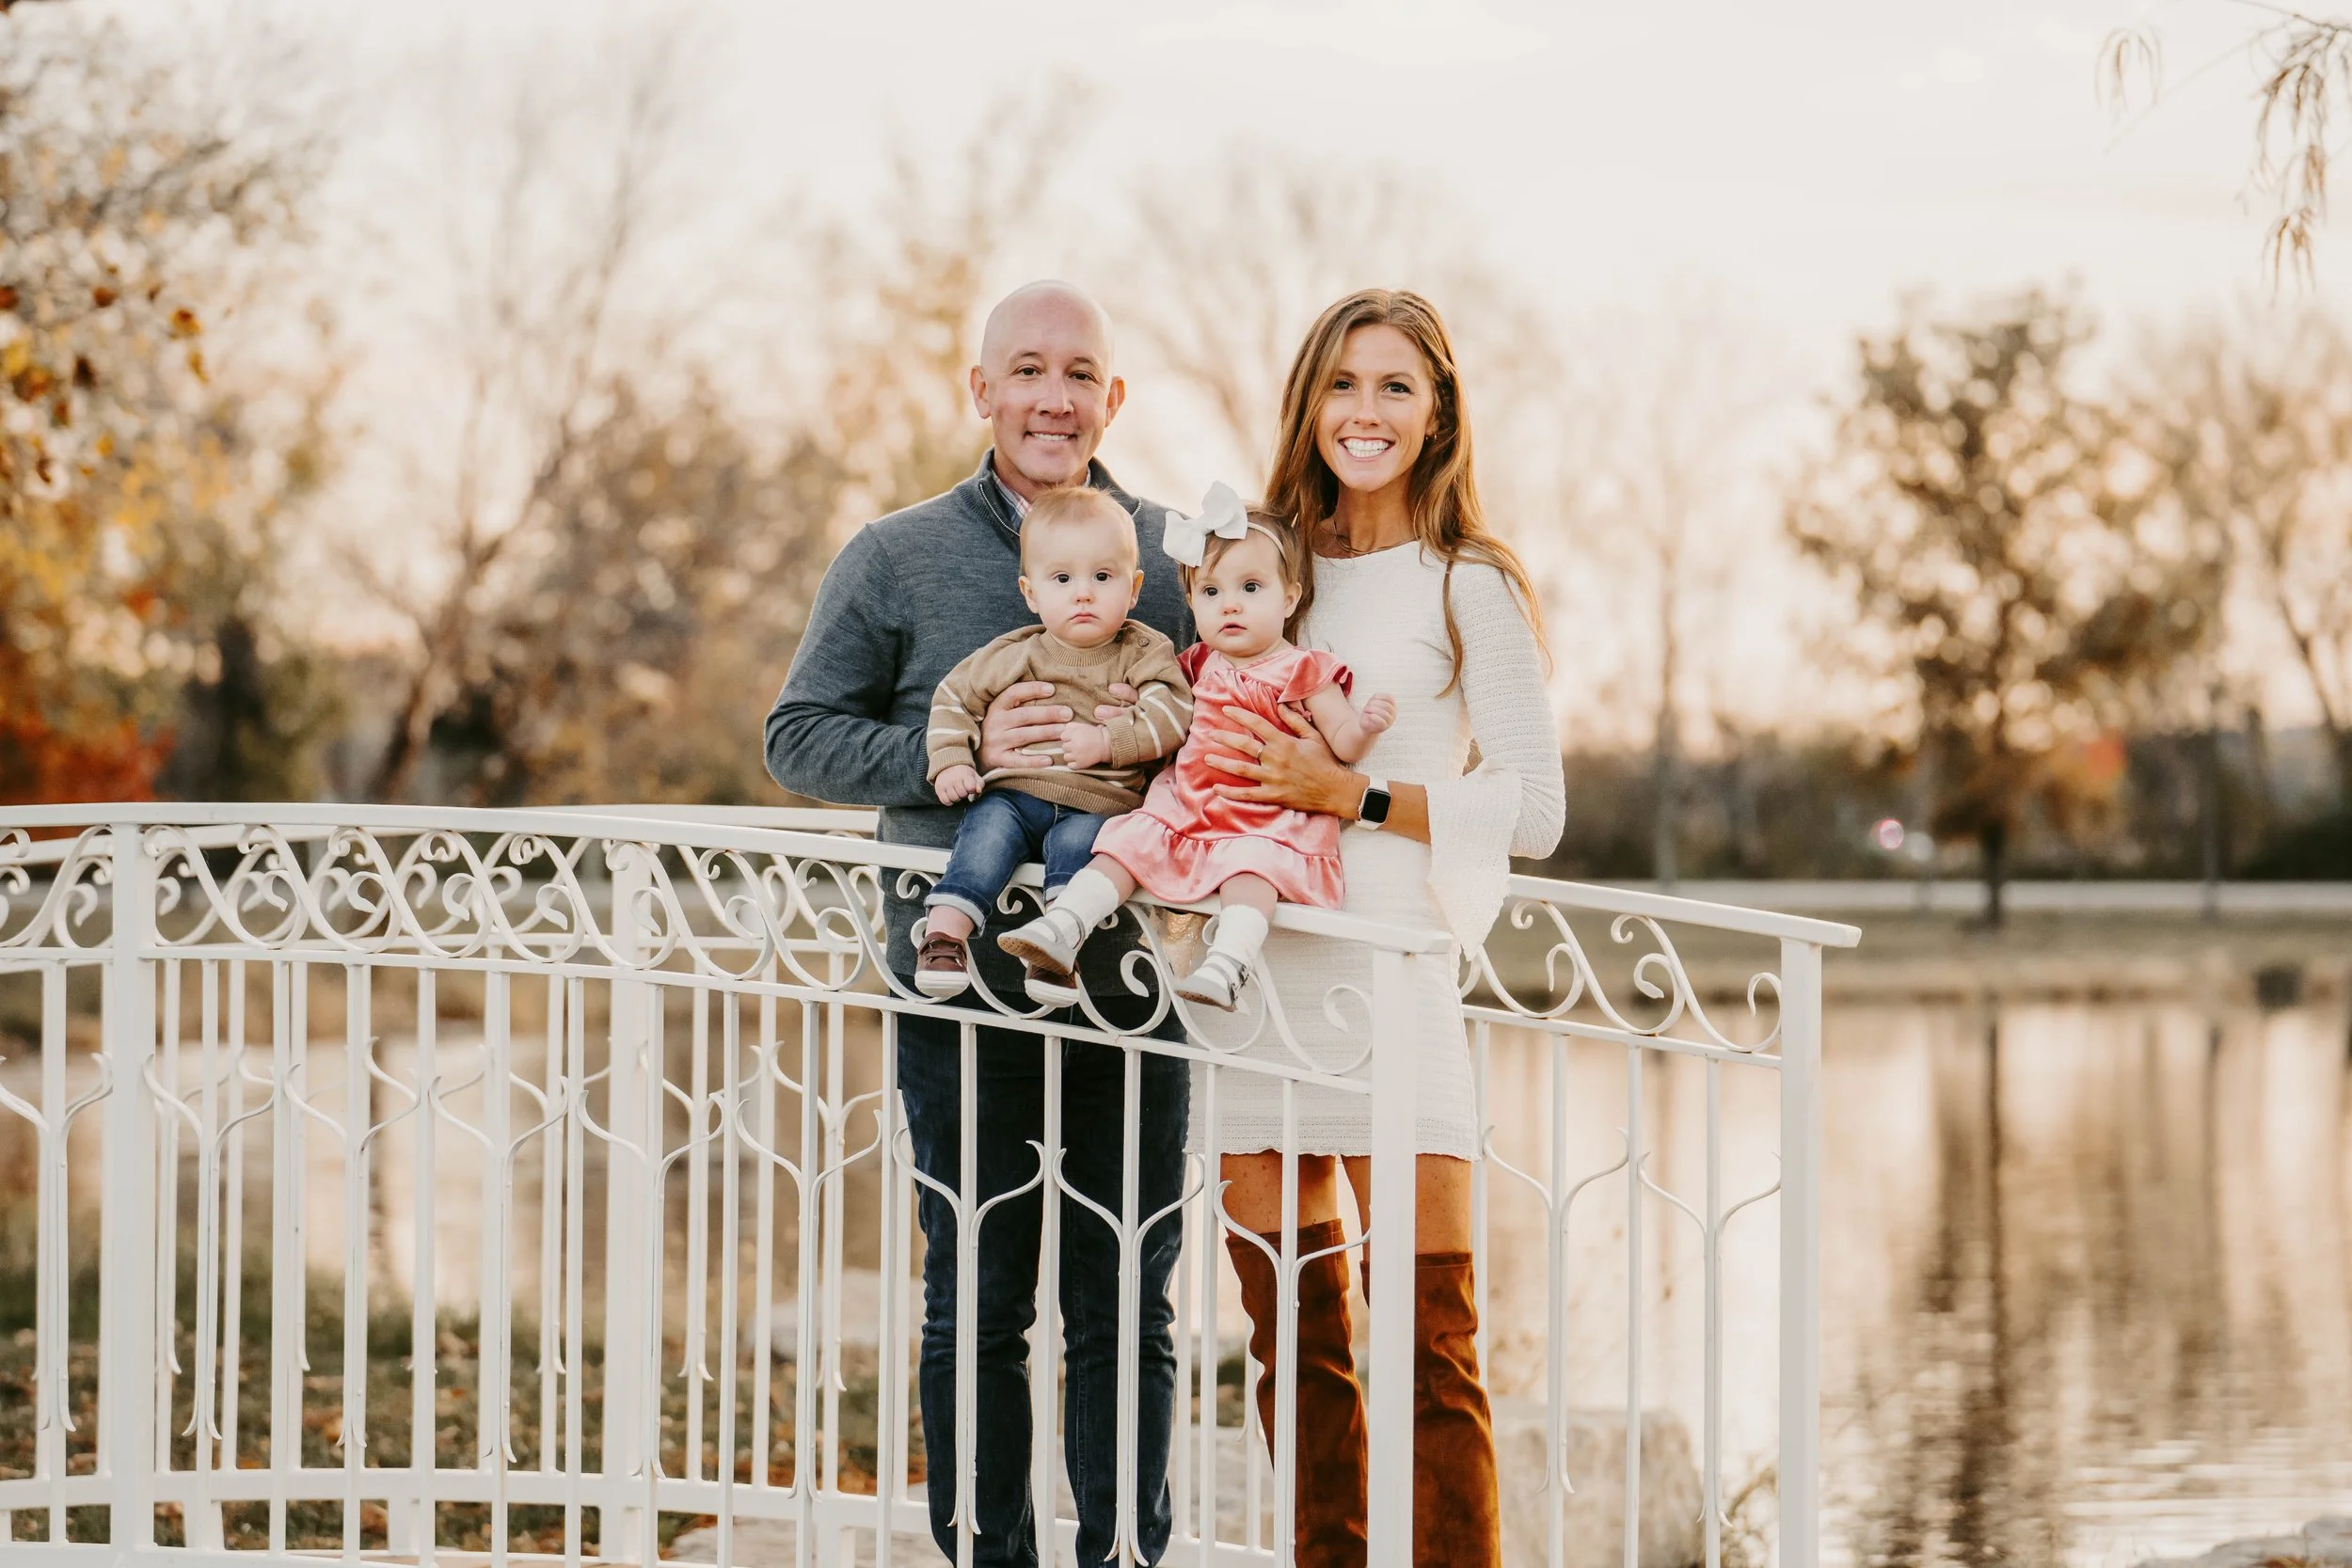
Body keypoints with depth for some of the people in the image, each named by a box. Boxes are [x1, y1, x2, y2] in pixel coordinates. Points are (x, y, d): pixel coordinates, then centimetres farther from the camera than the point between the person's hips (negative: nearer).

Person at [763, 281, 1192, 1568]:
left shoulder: (1176, 555, 9)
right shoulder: (896, 560, 4)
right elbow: (798, 737, 2)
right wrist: (960, 753, -13)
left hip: (1132, 981, 1)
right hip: (966, 988, -1)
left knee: (1127, 1308, 7)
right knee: (976, 1305, 6)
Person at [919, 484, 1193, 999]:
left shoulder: (1144, 653, 7)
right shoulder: (1016, 655, 11)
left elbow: (1171, 715, -6)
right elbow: (954, 696, 18)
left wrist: (1108, 742, -18)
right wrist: (951, 761, 4)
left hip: (1099, 803, -1)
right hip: (1015, 793, 1)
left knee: (1076, 840, -33)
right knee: (989, 829, -28)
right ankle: (943, 934, -36)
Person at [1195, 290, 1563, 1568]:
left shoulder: (1469, 588, 2)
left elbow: (1532, 811, -4)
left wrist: (1351, 793, -12)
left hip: (1389, 976, -5)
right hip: (1256, 976, 5)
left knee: (1428, 1350, -8)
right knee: (1294, 1335, 8)